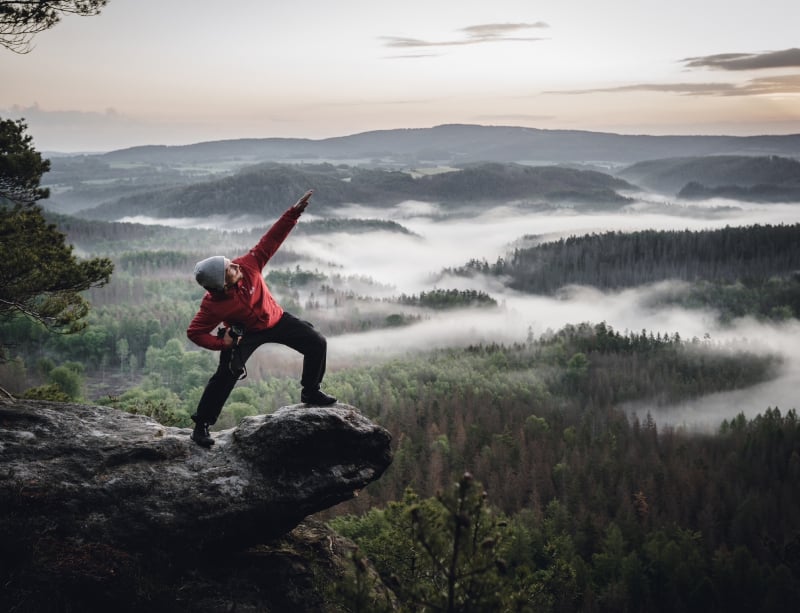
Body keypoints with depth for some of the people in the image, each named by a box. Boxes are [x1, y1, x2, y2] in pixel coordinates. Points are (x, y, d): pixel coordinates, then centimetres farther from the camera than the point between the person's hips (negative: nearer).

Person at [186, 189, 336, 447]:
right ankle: (201, 425, -3)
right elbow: (194, 332, -23)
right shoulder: (213, 305, -32)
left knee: (317, 344, -2)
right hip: (245, 333, -4)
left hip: (276, 319, 4)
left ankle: (310, 391, 20)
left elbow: (271, 239, -24)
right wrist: (221, 343, -33)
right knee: (226, 375, -20)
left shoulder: (247, 265, -27)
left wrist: (294, 212, -30)